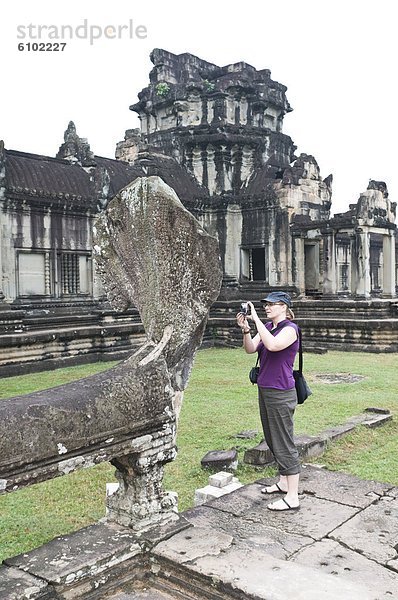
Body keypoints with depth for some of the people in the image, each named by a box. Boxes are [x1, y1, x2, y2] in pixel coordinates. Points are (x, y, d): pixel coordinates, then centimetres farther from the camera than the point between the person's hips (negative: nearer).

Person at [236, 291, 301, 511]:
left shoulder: (290, 329, -14)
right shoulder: (267, 327, 10)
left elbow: (273, 345, -33)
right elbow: (250, 349, 1)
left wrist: (256, 319, -28)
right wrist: (245, 329, -15)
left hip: (280, 394, -9)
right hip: (265, 391, 9)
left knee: (284, 443, -3)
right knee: (273, 440, 18)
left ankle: (292, 498, 5)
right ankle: (283, 482, 34)